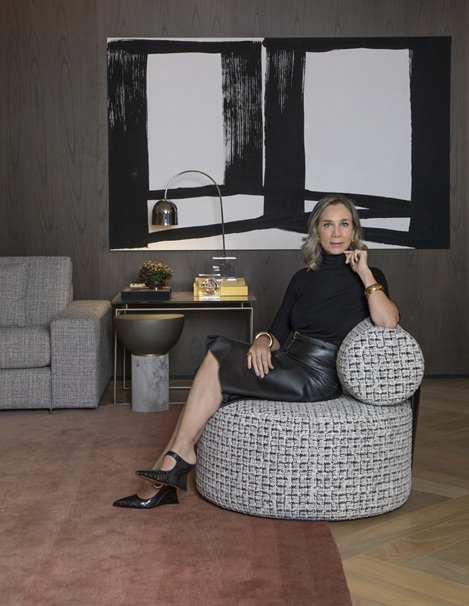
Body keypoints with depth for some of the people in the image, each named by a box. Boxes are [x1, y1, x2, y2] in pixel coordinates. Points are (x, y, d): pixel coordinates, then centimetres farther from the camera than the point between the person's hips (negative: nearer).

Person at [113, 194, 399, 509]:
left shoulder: (369, 277, -2)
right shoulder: (304, 278, 16)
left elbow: (388, 323, -22)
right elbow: (279, 333, 13)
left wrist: (364, 272, -18)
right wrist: (263, 340, -10)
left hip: (317, 377, -6)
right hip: (287, 363, 6)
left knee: (217, 356, -18)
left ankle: (180, 453, -8)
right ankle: (160, 483, -14)